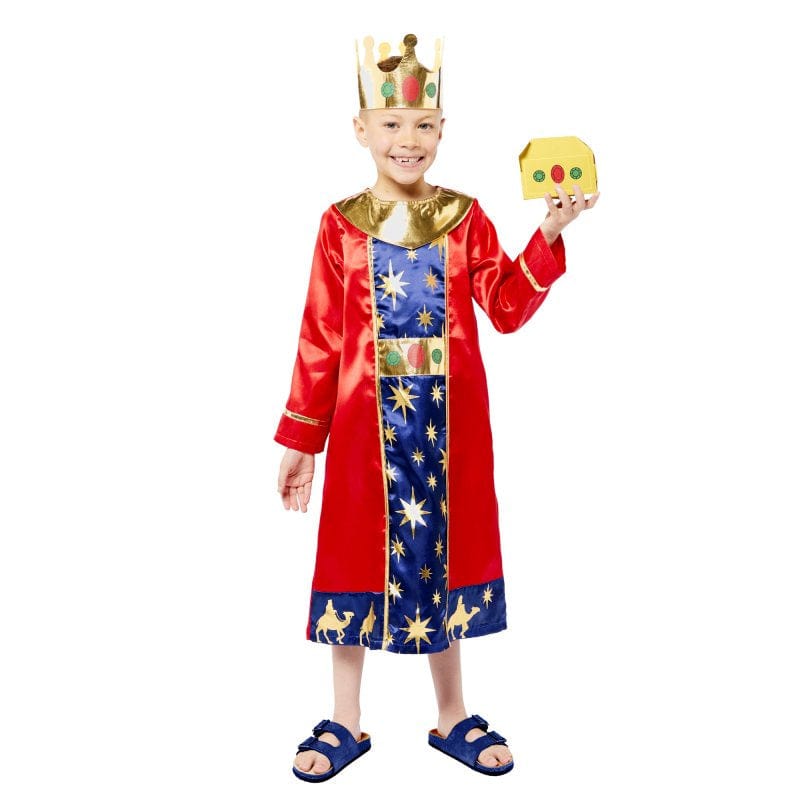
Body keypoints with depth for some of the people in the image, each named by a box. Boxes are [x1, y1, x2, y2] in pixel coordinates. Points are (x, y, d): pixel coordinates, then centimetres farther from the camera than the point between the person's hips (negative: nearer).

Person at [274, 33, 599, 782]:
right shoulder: (341, 225, 0)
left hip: (448, 422, 1)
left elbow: (508, 309, -2)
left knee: (442, 548, 11)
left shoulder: (465, 219, 4)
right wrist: (299, 439, 0)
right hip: (365, 419, -1)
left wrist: (548, 237, -12)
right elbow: (320, 339, 0)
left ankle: (452, 716, 30)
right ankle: (346, 720, 27)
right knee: (356, 553, 8)